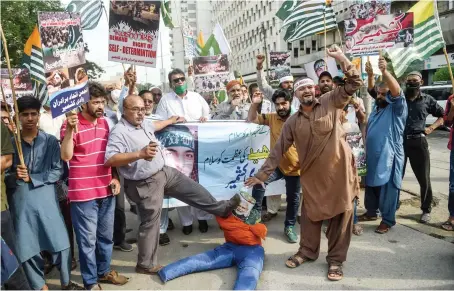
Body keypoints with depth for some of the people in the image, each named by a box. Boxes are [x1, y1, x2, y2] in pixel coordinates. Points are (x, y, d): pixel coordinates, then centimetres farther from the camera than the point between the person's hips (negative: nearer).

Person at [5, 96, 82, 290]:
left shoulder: (50, 141, 1)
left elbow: (58, 171, -3)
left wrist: (32, 178, -12)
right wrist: (15, 176, -19)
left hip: (46, 197, 0)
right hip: (20, 201, 0)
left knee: (61, 243, 3)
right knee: (27, 248, 8)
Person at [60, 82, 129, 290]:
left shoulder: (104, 123, 9)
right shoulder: (72, 123, -11)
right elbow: (66, 156, -20)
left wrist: (115, 177, 6)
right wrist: (70, 129, -32)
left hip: (106, 190, 6)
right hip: (83, 193, -6)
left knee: (106, 235, 18)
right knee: (87, 239, 5)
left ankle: (104, 271, 37)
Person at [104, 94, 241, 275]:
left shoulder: (143, 123, 4)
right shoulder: (119, 133, -22)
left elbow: (153, 126, 30)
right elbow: (109, 159, -34)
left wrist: (170, 121, 44)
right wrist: (140, 154, -40)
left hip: (164, 172, 8)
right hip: (146, 184, -8)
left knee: (192, 188, 16)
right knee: (150, 223, 2)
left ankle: (221, 208, 36)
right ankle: (146, 265, 19)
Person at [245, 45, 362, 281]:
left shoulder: (331, 102, -1)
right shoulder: (292, 122, 4)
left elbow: (355, 83, -5)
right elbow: (278, 150, 5)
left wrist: (342, 59, -16)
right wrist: (262, 174, 2)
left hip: (339, 169, -2)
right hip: (312, 174, 2)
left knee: (341, 213, 6)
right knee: (311, 214, 14)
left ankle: (335, 259, 23)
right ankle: (307, 251, 36)